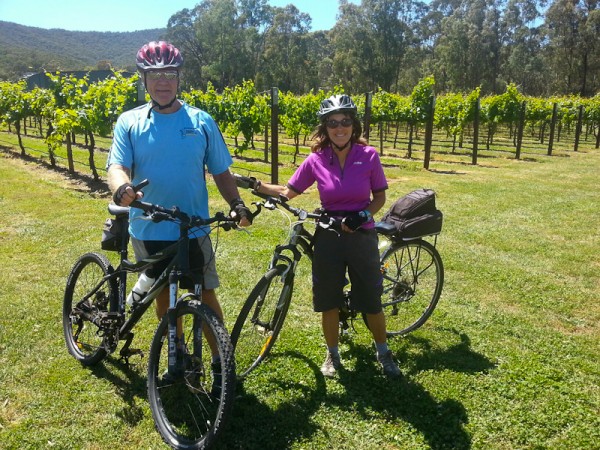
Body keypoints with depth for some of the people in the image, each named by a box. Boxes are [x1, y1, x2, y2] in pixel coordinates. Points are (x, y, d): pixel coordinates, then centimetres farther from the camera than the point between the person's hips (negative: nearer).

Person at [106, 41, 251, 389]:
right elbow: (118, 165, -11)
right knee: (164, 297, 16)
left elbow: (221, 171, 4)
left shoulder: (201, 121, 1)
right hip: (148, 231, 2)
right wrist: (122, 187, -35)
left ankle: (220, 361, 20)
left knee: (205, 296, 2)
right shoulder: (129, 122, 1)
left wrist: (236, 203, -12)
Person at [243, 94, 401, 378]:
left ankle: (383, 353, 33)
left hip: (362, 237, -1)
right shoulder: (316, 160, -5)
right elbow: (288, 191, 4)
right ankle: (332, 354, 33)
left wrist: (362, 216, -18)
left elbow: (380, 197, 0)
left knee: (371, 301, 8)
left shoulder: (368, 156, -7)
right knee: (329, 301, 11)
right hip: (328, 238, 1)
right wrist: (256, 186, -8)